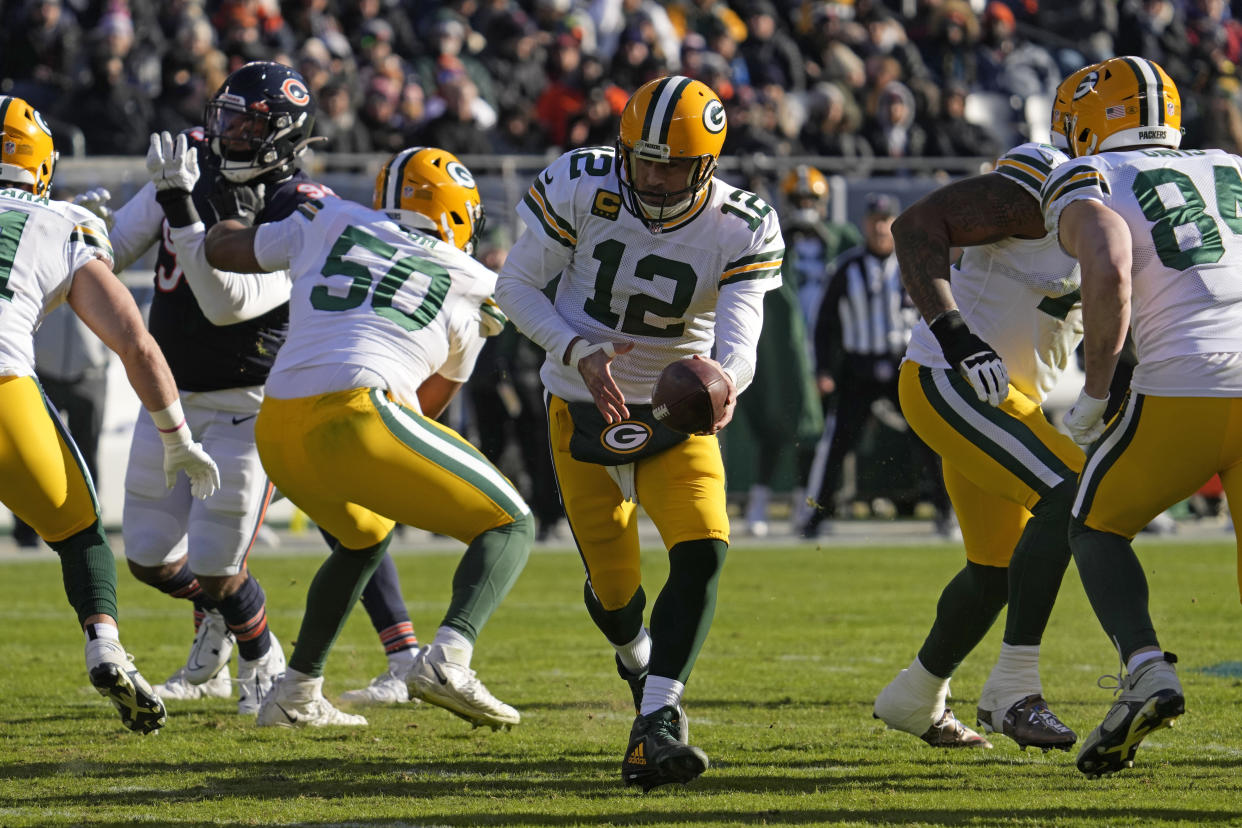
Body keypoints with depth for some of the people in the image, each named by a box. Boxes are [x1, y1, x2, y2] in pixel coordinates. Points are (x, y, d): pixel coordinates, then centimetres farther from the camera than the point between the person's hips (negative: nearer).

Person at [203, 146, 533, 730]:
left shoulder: (331, 223, 21)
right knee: (510, 527, 7)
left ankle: (296, 693, 30)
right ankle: (447, 658, -18)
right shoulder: (474, 291, 16)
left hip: (278, 432, 5)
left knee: (364, 538, 34)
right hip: (354, 416, -5)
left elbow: (221, 248, 34)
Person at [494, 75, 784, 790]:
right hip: (585, 408, 0)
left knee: (704, 551, -24)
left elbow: (740, 337, -27)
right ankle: (638, 657, 47)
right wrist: (579, 352, -26)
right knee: (614, 586, 9)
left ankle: (656, 725, -24)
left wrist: (723, 380, -52)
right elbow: (516, 286, -9)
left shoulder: (742, 229, -17)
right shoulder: (580, 188, -17)